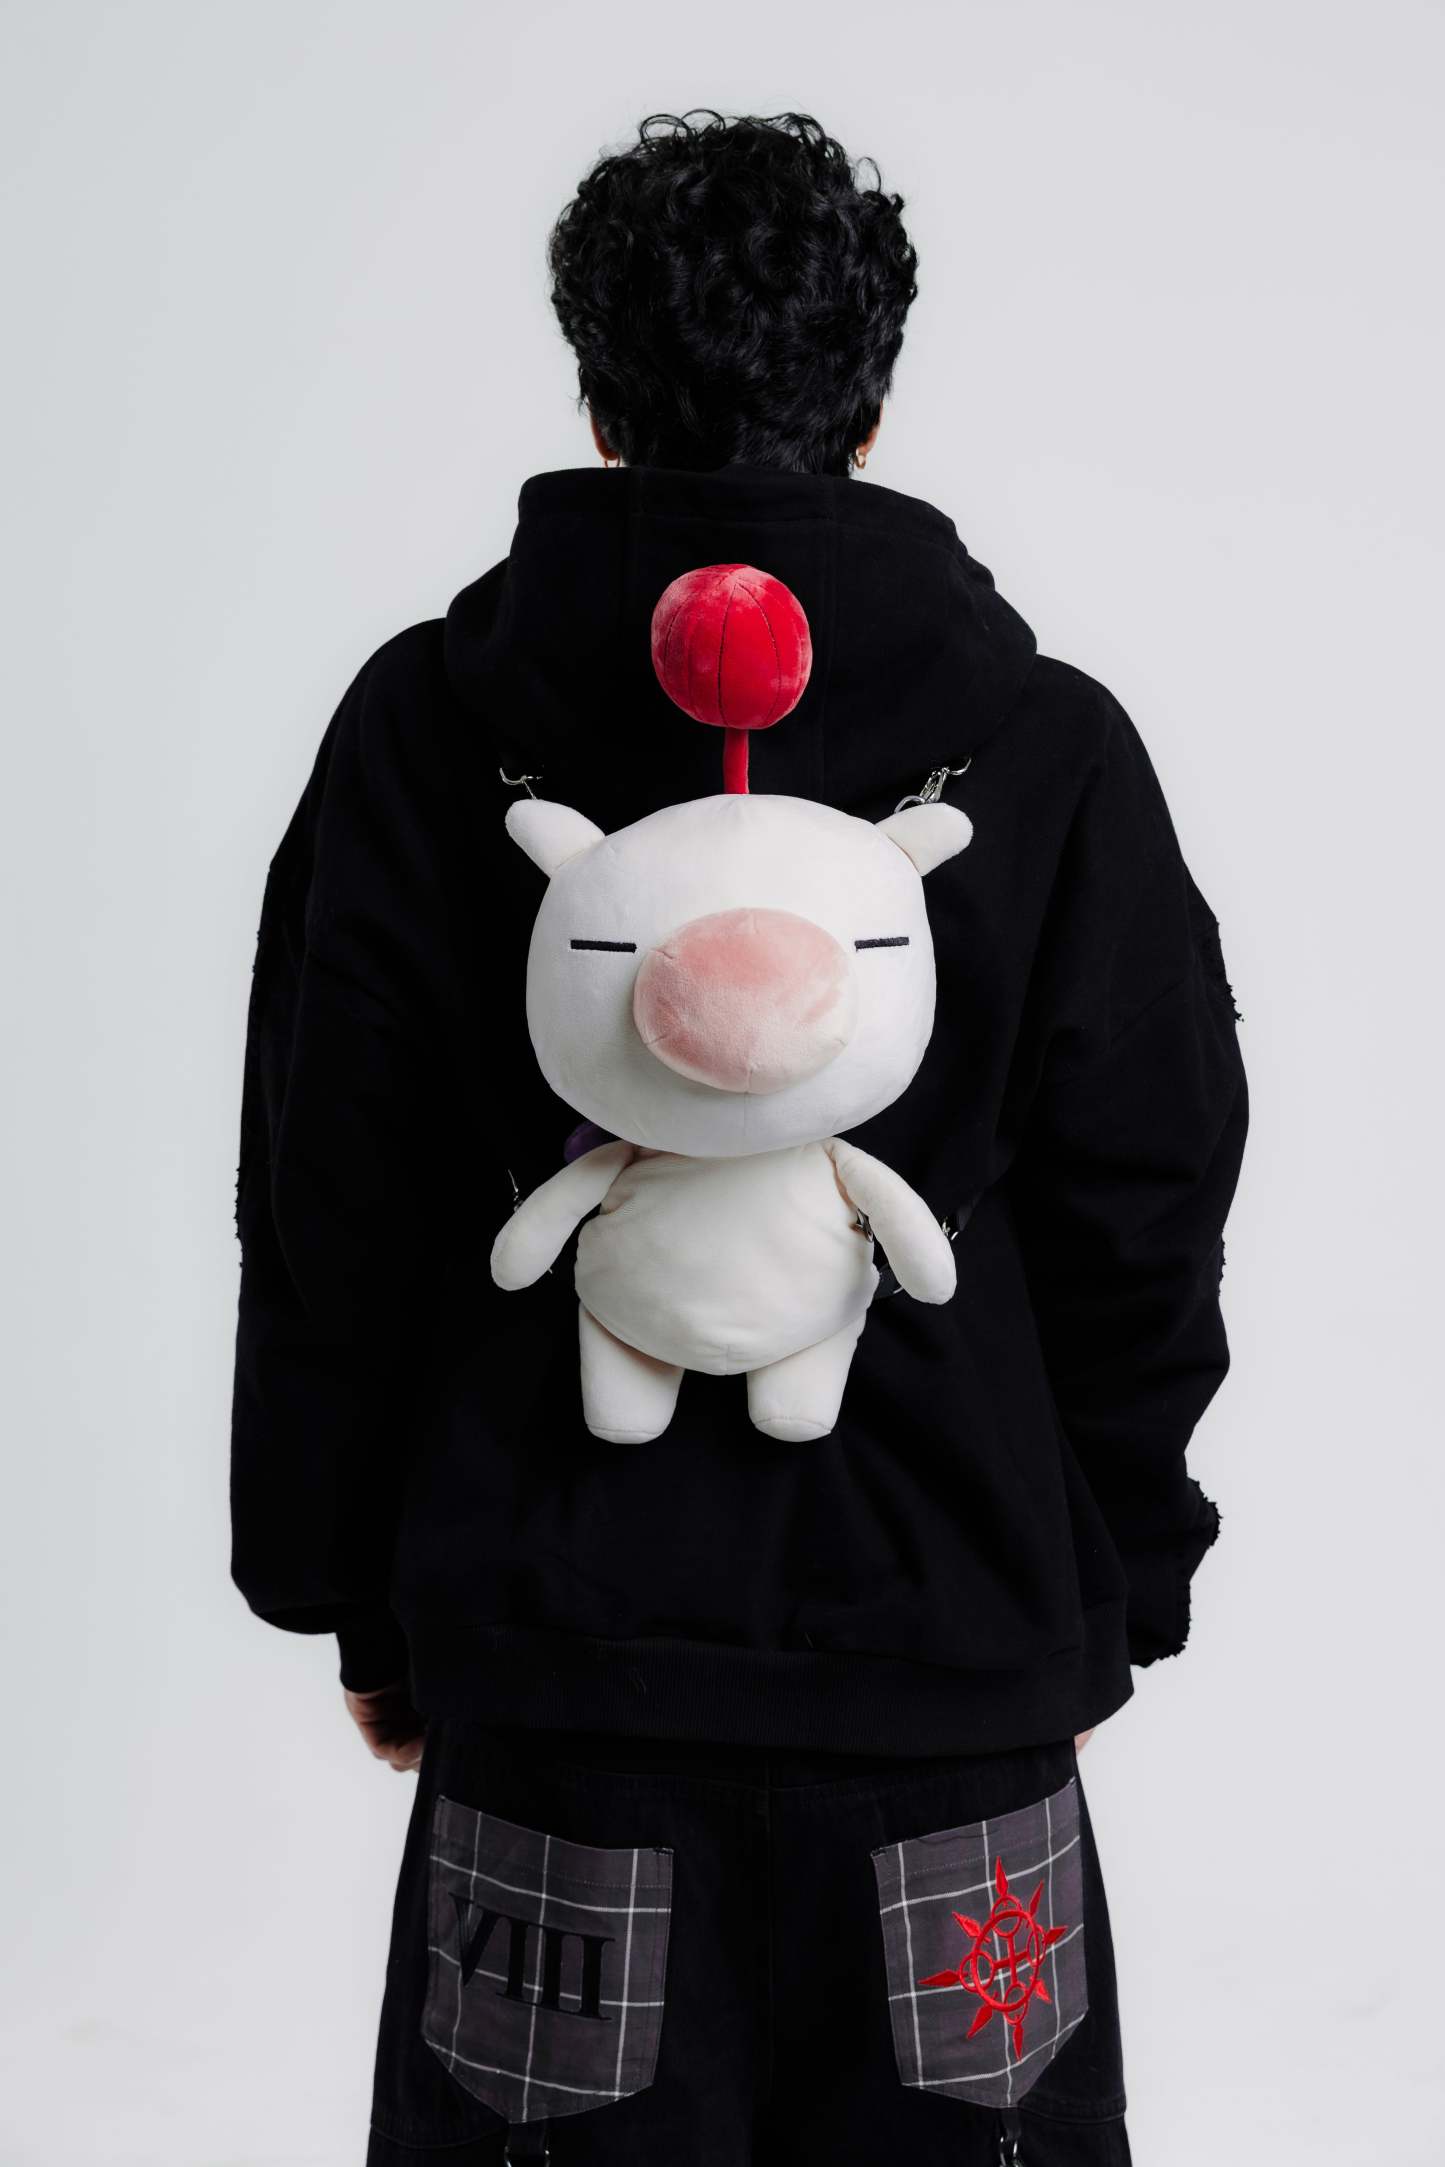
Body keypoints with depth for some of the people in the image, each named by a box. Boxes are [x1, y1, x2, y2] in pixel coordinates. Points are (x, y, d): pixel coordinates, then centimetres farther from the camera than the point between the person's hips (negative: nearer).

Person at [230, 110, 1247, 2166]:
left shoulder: (424, 725, -3)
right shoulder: (1053, 746, -3)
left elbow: (329, 1214, 0)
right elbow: (1149, 1222, 0)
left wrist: (354, 1593, 10)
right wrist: (1114, 1598, 11)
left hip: (555, 1636, 0)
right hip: (950, 1650, 0)